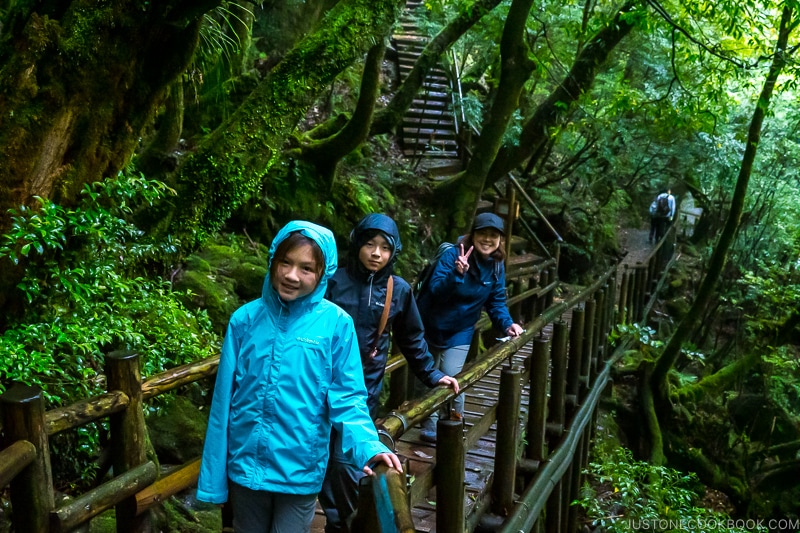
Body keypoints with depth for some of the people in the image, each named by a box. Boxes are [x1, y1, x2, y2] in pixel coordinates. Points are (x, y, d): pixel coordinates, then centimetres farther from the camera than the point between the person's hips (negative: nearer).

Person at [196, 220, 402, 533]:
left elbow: (346, 397, -9)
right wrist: (214, 476, 1)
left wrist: (367, 446, -28)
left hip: (300, 470, -2)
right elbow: (225, 398, -1)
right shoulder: (245, 319, -5)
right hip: (245, 465, 2)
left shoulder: (336, 324, -11)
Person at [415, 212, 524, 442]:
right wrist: (457, 274, -45)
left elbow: (496, 302, 4)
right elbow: (435, 291, -30)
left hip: (459, 332, 2)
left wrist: (507, 324, -11)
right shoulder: (453, 255, -22)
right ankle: (431, 428, 34)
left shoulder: (497, 266, -6)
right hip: (430, 327, -2)